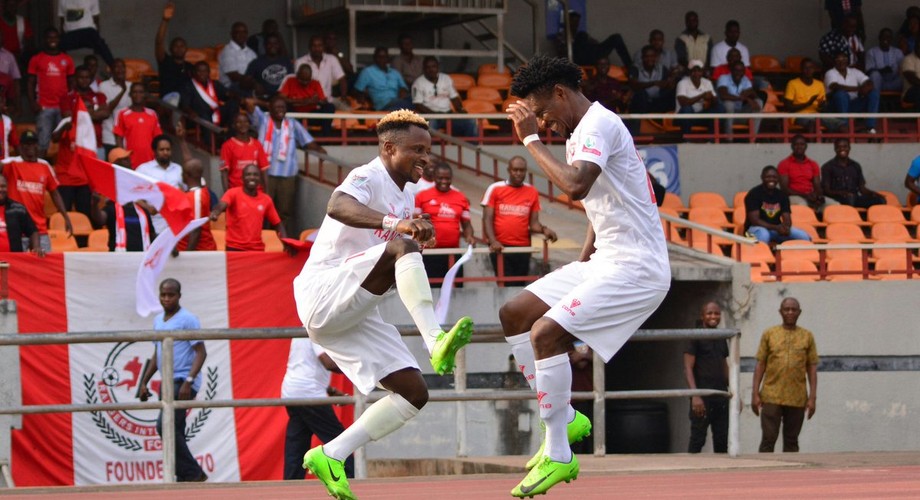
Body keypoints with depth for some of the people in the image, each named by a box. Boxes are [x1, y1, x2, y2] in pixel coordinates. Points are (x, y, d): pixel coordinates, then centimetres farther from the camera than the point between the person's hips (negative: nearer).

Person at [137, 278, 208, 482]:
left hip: (183, 383, -9)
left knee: (165, 426, -20)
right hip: (167, 383, 9)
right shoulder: (158, 320, 15)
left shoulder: (187, 320, -9)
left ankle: (192, 473, -13)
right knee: (174, 433, 8)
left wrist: (188, 381, -23)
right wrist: (144, 382, 20)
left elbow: (201, 352, -13)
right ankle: (184, 477, 12)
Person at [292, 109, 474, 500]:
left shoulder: (405, 197, 19)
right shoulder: (368, 178, -8)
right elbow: (337, 207, -33)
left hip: (356, 317, 9)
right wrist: (395, 224, -48)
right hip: (323, 294, -9)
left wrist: (417, 230, 9)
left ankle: (330, 457, 4)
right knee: (402, 248, -31)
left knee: (414, 393, 1)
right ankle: (436, 341, -48)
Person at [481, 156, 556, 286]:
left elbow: (534, 222, 10)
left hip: (523, 248, 3)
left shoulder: (532, 192, 9)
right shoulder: (495, 189, 2)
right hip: (500, 247, -3)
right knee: (506, 286, -11)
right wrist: (493, 241, -16)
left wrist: (544, 229, -13)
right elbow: (487, 219, -1)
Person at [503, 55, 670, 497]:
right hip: (606, 262, 11)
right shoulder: (580, 133, 17)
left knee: (546, 331, -22)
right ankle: (565, 418, 15)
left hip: (637, 268, -11)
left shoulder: (599, 124, -15)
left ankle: (558, 456, -16)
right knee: (514, 314, 11)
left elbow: (575, 185, -32)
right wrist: (581, 264, 20)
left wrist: (531, 139, -22)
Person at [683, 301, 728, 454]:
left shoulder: (722, 339, 15)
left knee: (722, 441, 6)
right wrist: (695, 395, -20)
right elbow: (688, 368, -10)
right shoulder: (696, 338, -4)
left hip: (721, 397, 6)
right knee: (697, 439, -5)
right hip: (703, 398, -6)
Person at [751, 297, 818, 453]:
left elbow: (812, 368, 7)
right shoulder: (769, 334, 6)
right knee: (768, 440, -5)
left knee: (791, 442, 6)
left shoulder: (807, 336, 7)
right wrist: (755, 394, 0)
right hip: (771, 397, -1)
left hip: (797, 399, 1)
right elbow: (760, 365, 6)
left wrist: (812, 397, 0)